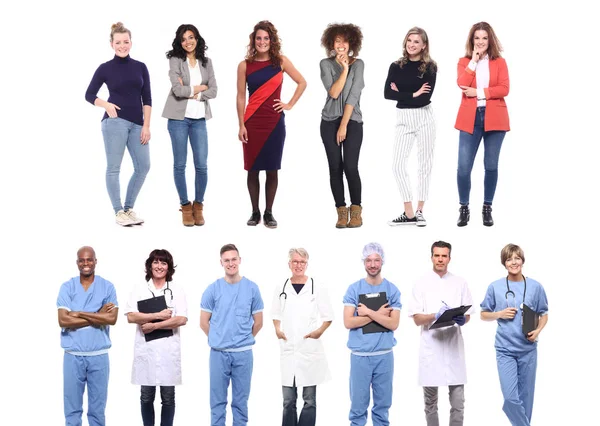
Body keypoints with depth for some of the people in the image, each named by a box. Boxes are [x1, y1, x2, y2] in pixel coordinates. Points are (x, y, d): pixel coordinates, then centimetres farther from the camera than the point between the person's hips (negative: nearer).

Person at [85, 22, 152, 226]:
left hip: (137, 124, 4)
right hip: (115, 121, -4)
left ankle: (129, 208, 15)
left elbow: (146, 98, 8)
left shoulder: (140, 67, 9)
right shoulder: (105, 68, 1)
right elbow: (89, 95, 6)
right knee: (113, 167, -2)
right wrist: (106, 105, -12)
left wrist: (146, 125, 0)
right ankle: (118, 212, 6)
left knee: (143, 167, 2)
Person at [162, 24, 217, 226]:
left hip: (199, 119, 3)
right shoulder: (175, 60, -2)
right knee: (180, 164, 3)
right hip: (179, 118, -3)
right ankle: (185, 206, 15)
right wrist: (200, 87, -3)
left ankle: (198, 206, 13)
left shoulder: (206, 62, 9)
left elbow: (213, 91, 2)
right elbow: (178, 90, -14)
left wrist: (194, 94, -11)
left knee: (201, 165, -2)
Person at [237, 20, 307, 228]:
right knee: (252, 169, 4)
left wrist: (290, 104, 2)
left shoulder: (281, 61, 2)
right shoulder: (245, 65, 0)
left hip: (274, 122, 0)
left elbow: (302, 83, 10)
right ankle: (255, 212, 14)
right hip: (252, 123, 0)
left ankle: (269, 213, 12)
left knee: (272, 169, 3)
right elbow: (241, 97, 0)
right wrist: (241, 125, -5)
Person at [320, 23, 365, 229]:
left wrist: (344, 125, -11)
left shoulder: (358, 64, -1)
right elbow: (333, 92, -8)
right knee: (335, 167, 0)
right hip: (329, 121, 2)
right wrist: (344, 69, -12)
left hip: (352, 121, -2)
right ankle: (341, 213, 6)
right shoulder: (326, 64, 3)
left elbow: (353, 95, -7)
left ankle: (356, 212, 1)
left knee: (350, 167, -10)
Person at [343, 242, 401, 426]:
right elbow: (348, 322, -8)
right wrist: (378, 314, -10)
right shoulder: (353, 289, 0)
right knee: (358, 405, 3)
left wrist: (368, 312, -11)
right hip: (360, 355, -1)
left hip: (384, 355, 1)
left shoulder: (392, 290, 2)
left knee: (382, 404, 8)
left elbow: (393, 324, -6)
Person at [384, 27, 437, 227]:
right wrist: (413, 94, -13)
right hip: (403, 119, 2)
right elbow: (387, 93, -8)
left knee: (424, 164, 4)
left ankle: (419, 212, 13)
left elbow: (425, 98, -13)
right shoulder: (396, 66, 4)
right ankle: (408, 213, 2)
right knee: (398, 165, -4)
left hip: (424, 117, -2)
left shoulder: (429, 67, -3)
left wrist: (401, 94, -8)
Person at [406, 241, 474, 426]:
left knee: (458, 402, 1)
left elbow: (468, 315, 9)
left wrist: (461, 319, -14)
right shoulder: (421, 284, 2)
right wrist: (436, 316, -21)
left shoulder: (460, 283, 8)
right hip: (430, 347, -1)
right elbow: (417, 319, -3)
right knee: (430, 402, 8)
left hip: (454, 346, 1)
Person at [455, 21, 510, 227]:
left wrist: (479, 92, -12)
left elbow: (504, 89, -5)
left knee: (491, 166, 4)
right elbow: (462, 84, -11)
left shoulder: (499, 62, 7)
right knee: (463, 167, -6)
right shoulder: (464, 61, 8)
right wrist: (474, 60, -10)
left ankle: (487, 208, 16)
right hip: (470, 118, 0)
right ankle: (464, 209, 8)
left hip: (494, 118, 0)